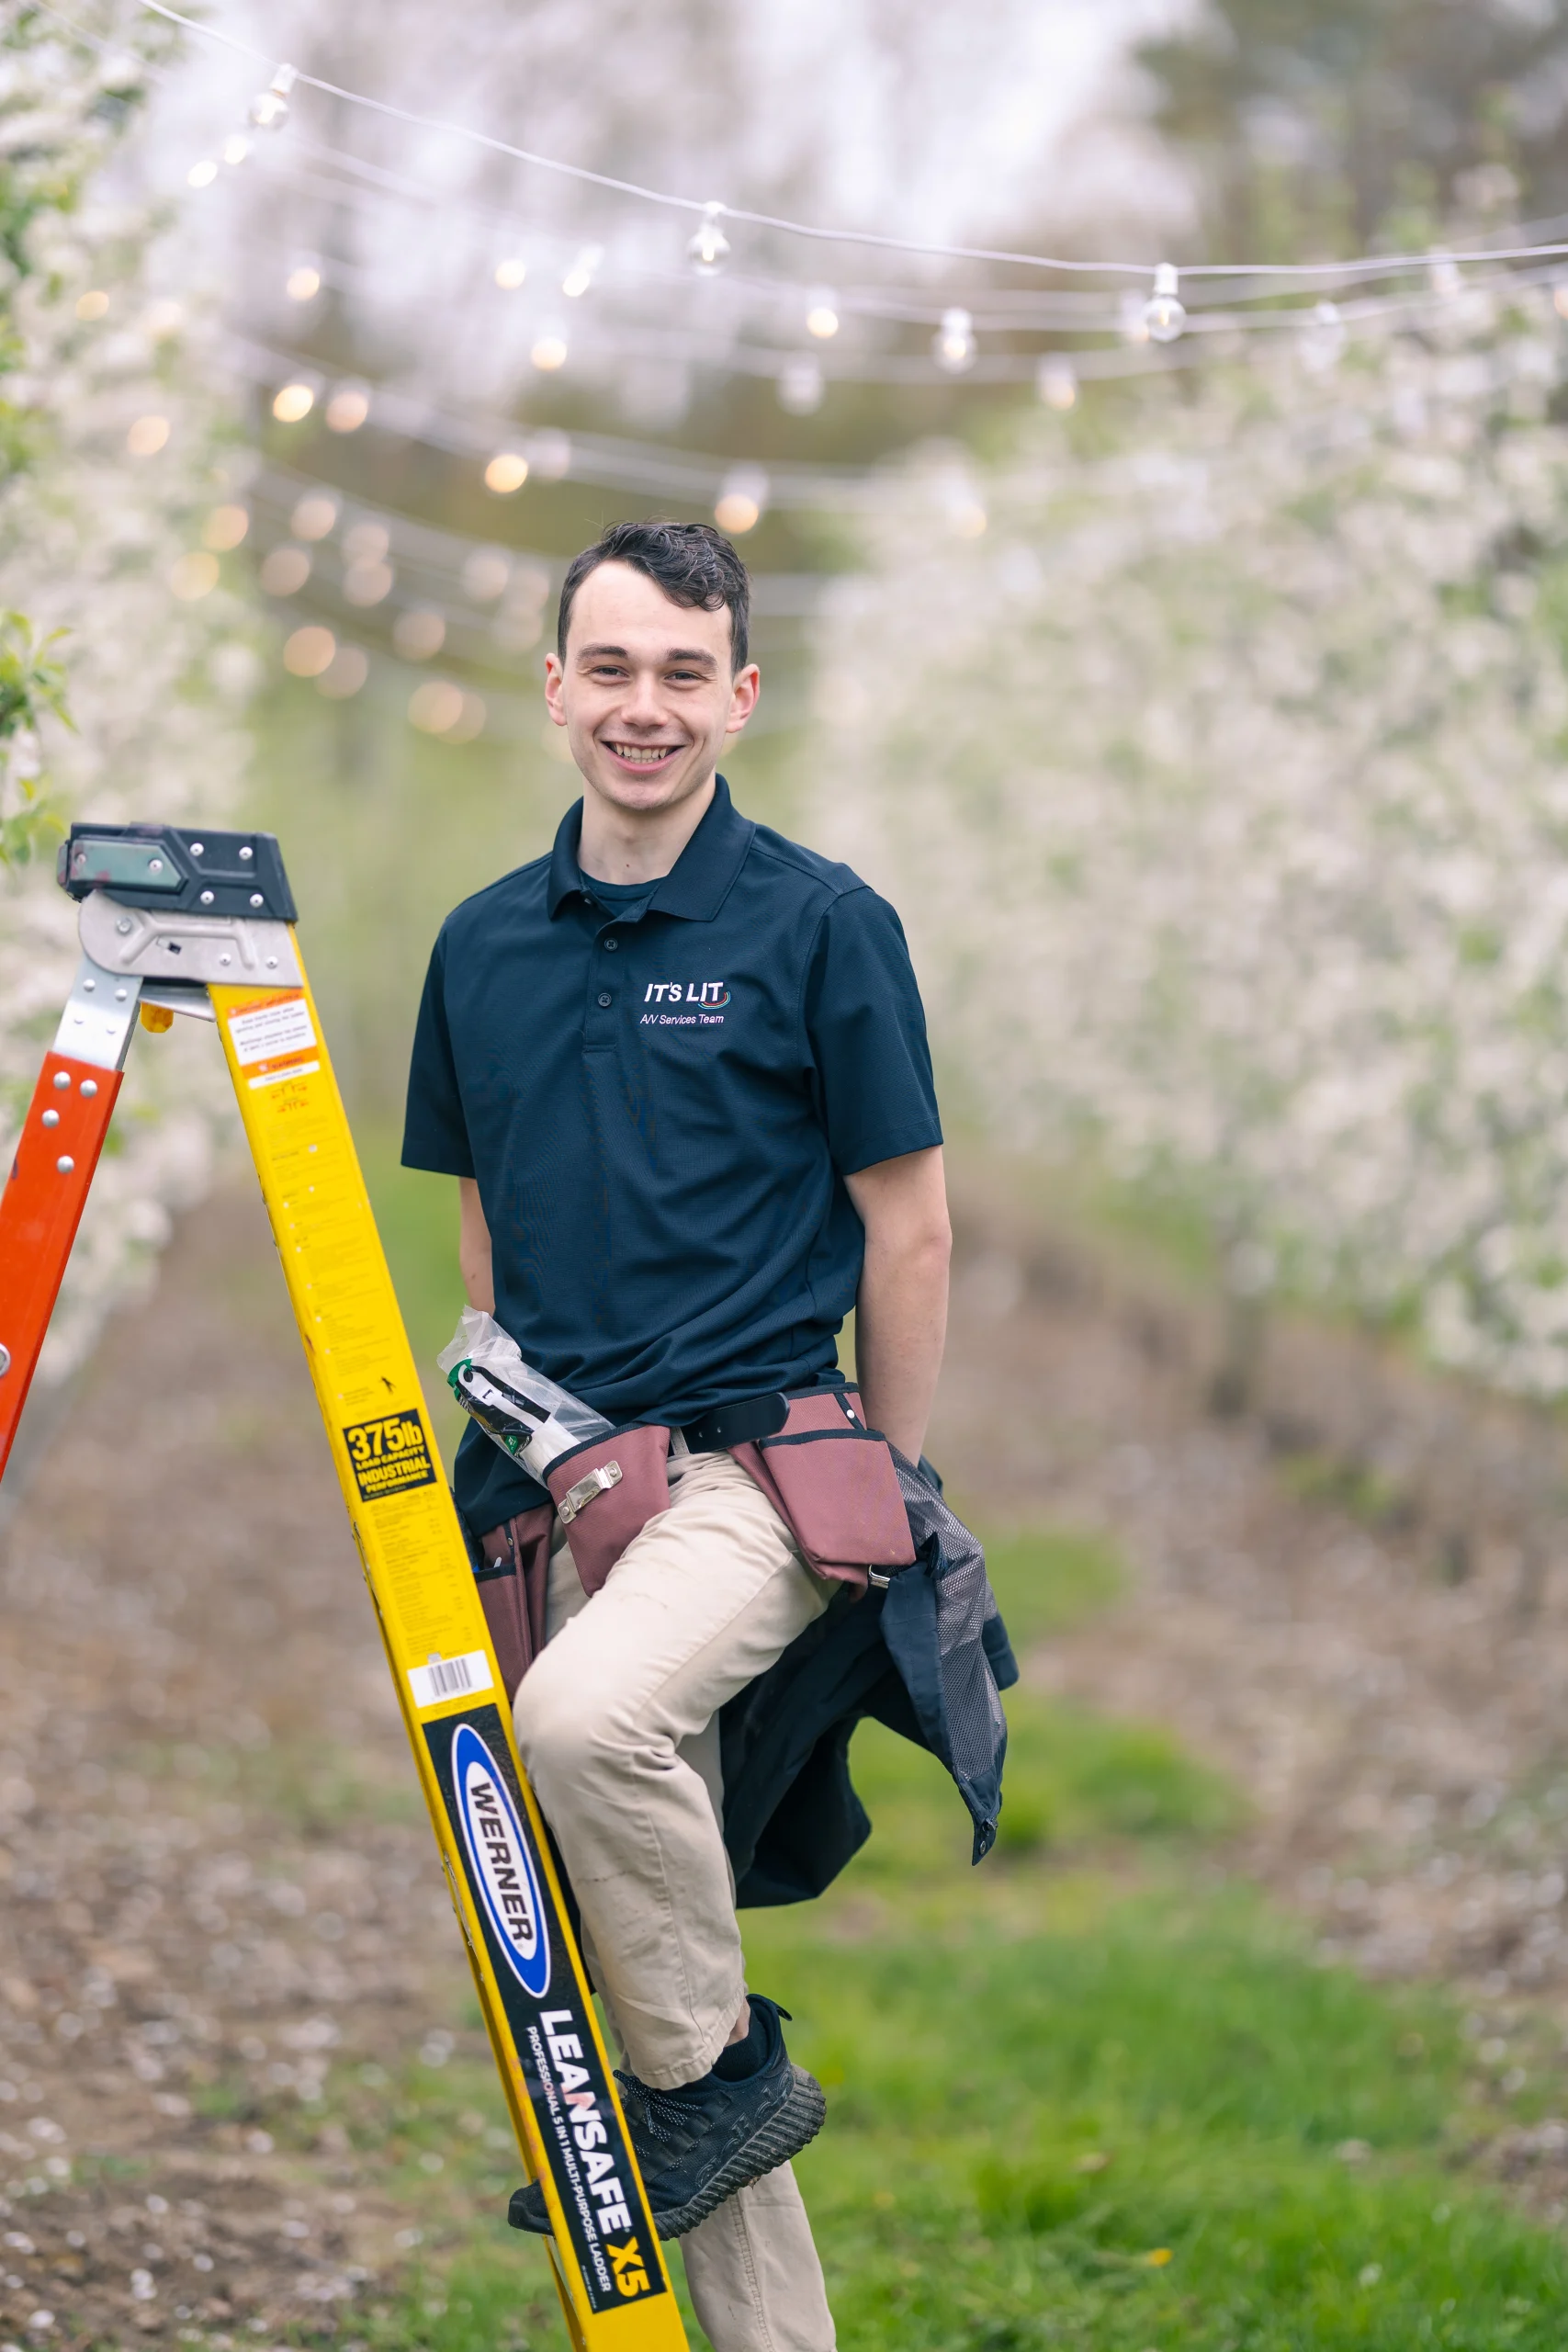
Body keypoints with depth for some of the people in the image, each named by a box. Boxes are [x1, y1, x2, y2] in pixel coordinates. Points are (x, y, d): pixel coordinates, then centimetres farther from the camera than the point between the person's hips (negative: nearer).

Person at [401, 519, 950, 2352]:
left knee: (585, 1714, -35)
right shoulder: (483, 944, 11)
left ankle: (718, 2062, -12)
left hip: (752, 1466, -5)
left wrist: (888, 1494, 1)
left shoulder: (819, 927, -4)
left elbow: (906, 1231, -1)